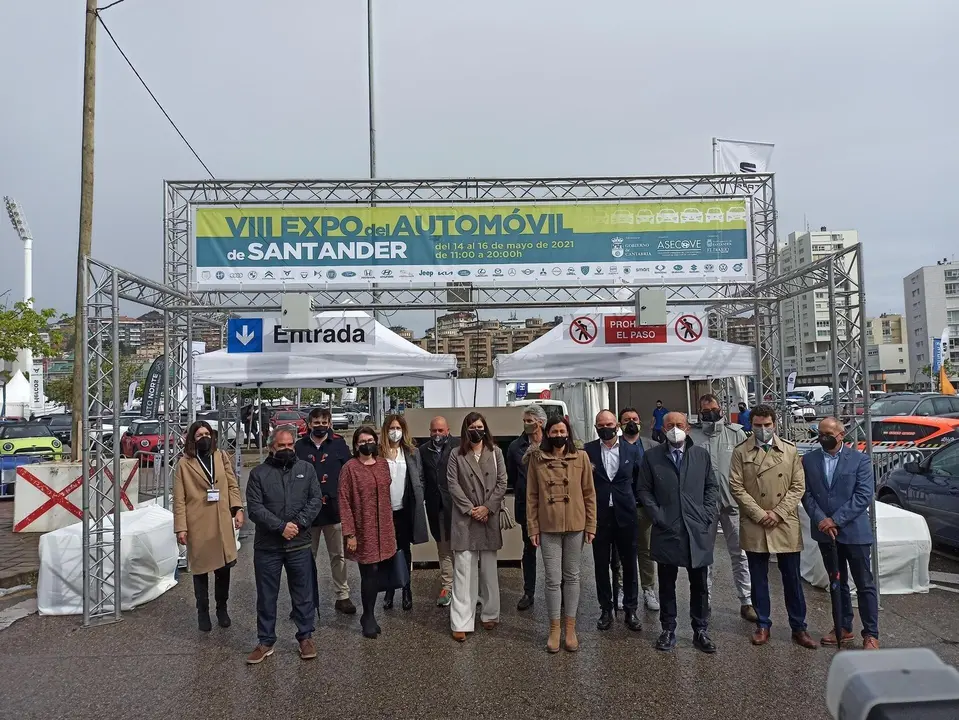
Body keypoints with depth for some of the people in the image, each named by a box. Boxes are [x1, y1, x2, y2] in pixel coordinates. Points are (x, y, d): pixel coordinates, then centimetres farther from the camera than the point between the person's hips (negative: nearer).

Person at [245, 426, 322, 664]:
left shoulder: (306, 469, 5)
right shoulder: (258, 473, 0)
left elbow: (315, 499, -1)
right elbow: (254, 508, -9)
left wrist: (298, 523, -15)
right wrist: (281, 526, -18)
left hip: (300, 545, 1)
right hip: (267, 546, -1)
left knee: (303, 594, 10)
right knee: (266, 596, 10)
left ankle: (305, 637, 25)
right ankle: (266, 642, 25)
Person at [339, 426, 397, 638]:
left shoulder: (383, 464, 8)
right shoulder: (350, 468, -8)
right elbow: (344, 502, -10)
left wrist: (390, 524, 13)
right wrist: (349, 533, -14)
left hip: (384, 528, 5)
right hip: (363, 529, -5)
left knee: (381, 571, 5)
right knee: (369, 573, 0)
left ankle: (368, 614, 24)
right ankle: (369, 617, 19)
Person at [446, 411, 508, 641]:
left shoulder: (495, 452, 5)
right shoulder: (456, 455, 1)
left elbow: (502, 483, 1)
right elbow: (453, 485, -4)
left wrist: (487, 507, -9)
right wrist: (470, 509, -12)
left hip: (489, 518, 2)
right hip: (465, 519, -2)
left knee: (489, 569, 12)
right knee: (464, 570, -3)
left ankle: (490, 614, 25)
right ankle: (461, 623, -1)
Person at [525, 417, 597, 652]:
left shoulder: (581, 457, 0)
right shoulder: (536, 459, -1)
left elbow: (589, 494, 3)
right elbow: (531, 496, 1)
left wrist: (591, 525, 0)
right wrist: (533, 528, -2)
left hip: (575, 526, 1)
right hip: (548, 527, -1)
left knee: (572, 577, 10)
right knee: (553, 579, 3)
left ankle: (571, 629, 22)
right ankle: (554, 629, 18)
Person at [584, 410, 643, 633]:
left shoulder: (632, 450, 1)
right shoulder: (588, 450, -3)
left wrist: (634, 501, 2)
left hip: (625, 515, 1)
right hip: (599, 516, 0)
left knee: (629, 564, 8)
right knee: (601, 564, 8)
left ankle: (631, 610, 22)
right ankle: (606, 609, 21)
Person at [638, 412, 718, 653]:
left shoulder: (702, 455, 6)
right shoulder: (652, 457, 1)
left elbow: (712, 487, 10)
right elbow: (644, 490, 3)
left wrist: (707, 514, -1)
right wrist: (658, 515, -7)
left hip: (697, 531, 1)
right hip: (666, 531, -1)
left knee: (699, 585, 9)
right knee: (667, 584, 9)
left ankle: (700, 631, 23)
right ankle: (668, 630, 20)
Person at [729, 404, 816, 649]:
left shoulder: (790, 450, 4)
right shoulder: (741, 452, -1)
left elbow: (798, 486, 1)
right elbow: (736, 487, -4)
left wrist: (778, 513, -9)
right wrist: (760, 514, -11)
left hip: (786, 525, 1)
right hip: (754, 526, -1)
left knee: (792, 578, 8)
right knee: (758, 579, 9)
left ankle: (799, 628, 20)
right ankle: (763, 625, 22)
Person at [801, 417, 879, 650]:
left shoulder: (859, 459, -5)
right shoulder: (808, 460, 4)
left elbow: (864, 495, -12)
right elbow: (806, 493, 1)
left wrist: (835, 520, -16)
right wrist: (821, 520, -13)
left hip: (854, 531, -3)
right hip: (824, 532, 3)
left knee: (865, 584, 4)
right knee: (836, 583, 15)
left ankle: (871, 634, 15)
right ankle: (844, 628, 27)